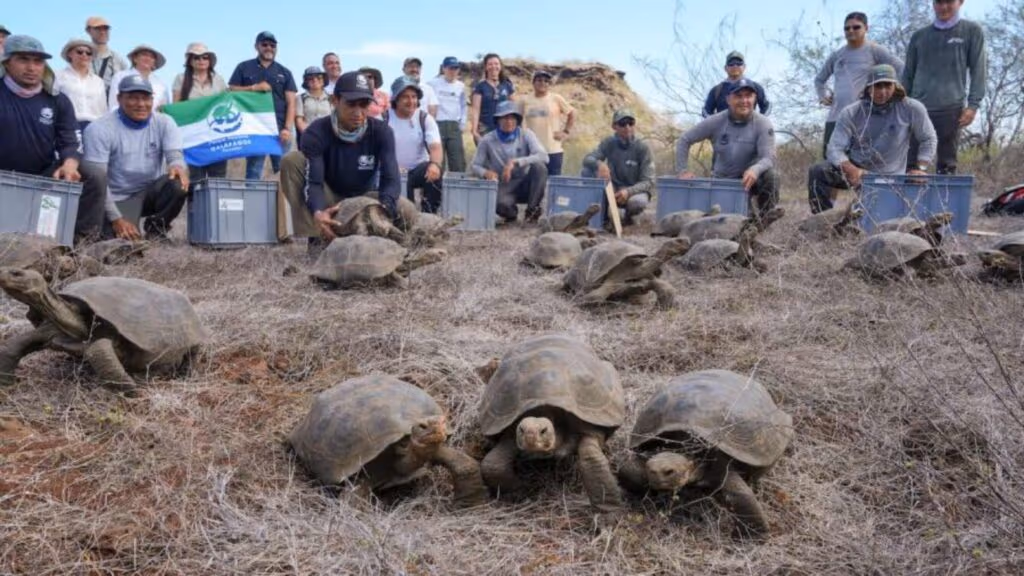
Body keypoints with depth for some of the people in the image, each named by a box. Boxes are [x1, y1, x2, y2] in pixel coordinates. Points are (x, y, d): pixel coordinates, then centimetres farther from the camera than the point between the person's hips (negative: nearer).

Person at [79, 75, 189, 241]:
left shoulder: (164, 123, -1)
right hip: (118, 199, -3)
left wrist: (177, 167, -41)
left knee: (179, 183, -28)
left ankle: (156, 228, -1)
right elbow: (96, 180, -14)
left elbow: (175, 156, -13)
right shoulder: (99, 129, -12)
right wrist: (116, 218, -21)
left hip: (151, 192, 3)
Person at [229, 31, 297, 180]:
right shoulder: (244, 68, 11)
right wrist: (254, 88, -8)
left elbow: (291, 103, 5)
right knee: (253, 172, -1)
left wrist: (287, 128, -7)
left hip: (279, 129, 1)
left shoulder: (284, 73, 13)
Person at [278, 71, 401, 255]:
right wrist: (318, 213, -52)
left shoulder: (381, 132, -15)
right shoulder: (317, 133, -20)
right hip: (328, 201, -1)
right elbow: (313, 182, -29)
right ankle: (316, 238, -23)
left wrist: (384, 207, -48)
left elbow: (391, 178, -24)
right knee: (292, 160, -27)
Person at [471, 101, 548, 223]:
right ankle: (511, 211, 4)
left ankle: (532, 209, -9)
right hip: (504, 187, -1)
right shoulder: (488, 140, -3)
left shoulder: (526, 134, -4)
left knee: (539, 166, -29)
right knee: (501, 205, -37)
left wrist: (515, 162, -29)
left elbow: (543, 156, -18)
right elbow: (475, 165, 3)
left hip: (525, 185, 2)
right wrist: (486, 172, -22)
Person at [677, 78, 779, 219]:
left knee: (771, 175, -34)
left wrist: (755, 170, -46)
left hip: (749, 179, -1)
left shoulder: (763, 124, -12)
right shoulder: (715, 122, -9)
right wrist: (683, 170, -14)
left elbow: (768, 158, -23)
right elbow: (684, 140, -2)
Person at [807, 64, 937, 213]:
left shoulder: (911, 109, -10)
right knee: (818, 172, -26)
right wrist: (851, 169, -36)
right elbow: (835, 148, -16)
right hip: (853, 168, 0)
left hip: (889, 177, 0)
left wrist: (920, 168, -10)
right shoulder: (850, 113, -10)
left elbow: (928, 139, 3)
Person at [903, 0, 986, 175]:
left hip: (951, 109, -2)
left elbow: (978, 71, 4)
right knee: (910, 161, -3)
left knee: (946, 163, -2)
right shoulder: (919, 36, 15)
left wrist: (973, 105, -6)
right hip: (918, 108, 2)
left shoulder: (972, 31, 9)